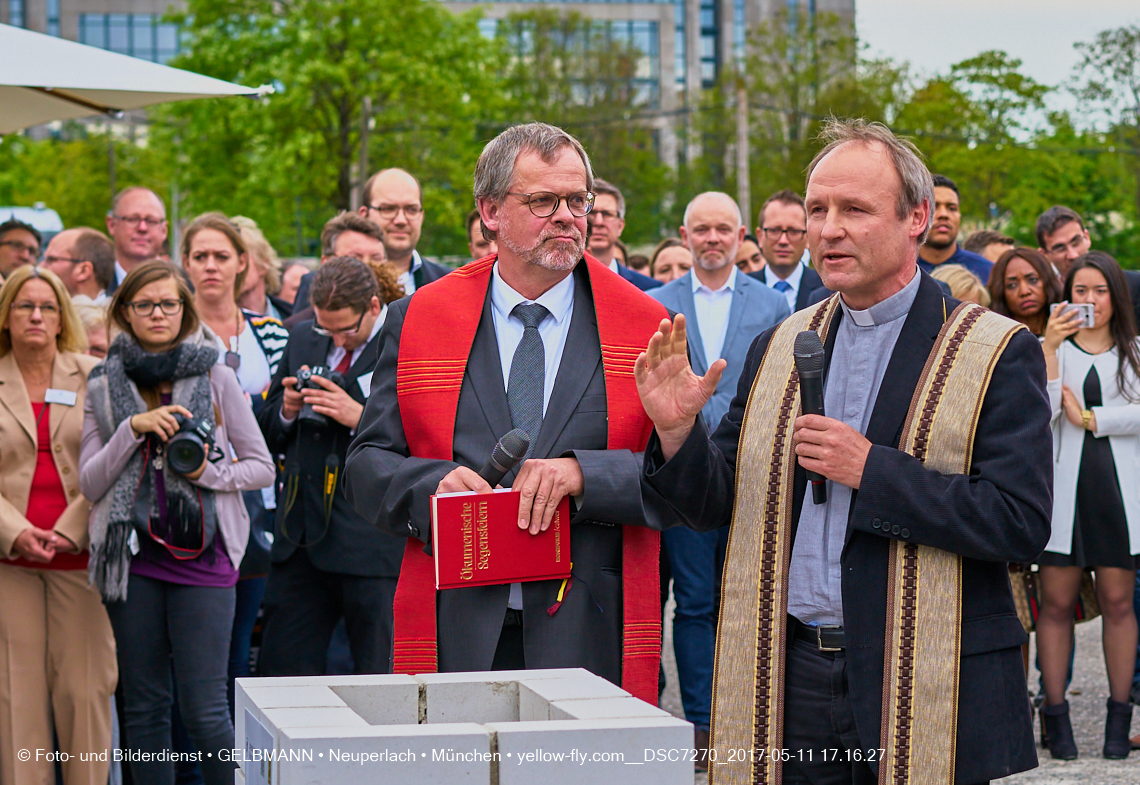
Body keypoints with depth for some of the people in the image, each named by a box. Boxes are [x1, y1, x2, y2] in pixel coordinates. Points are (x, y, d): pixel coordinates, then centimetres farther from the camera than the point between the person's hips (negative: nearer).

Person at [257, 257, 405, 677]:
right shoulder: (302, 338, 13)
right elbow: (269, 433, 21)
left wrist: (360, 417, -21)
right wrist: (287, 410, -1)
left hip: (374, 543, -6)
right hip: (302, 533, 6)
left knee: (381, 682, 1)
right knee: (280, 668, 7)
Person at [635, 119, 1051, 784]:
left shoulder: (998, 354, -6)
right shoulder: (779, 348, 11)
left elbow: (1022, 523, -15)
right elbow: (715, 505, 12)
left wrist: (871, 468, -18)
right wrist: (677, 429, -9)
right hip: (789, 679, 4)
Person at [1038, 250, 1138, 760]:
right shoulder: (1049, 348, 8)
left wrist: (1089, 418, -7)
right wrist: (1051, 347, -12)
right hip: (1065, 486, -1)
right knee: (1056, 602, -2)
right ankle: (1056, 713, 3)